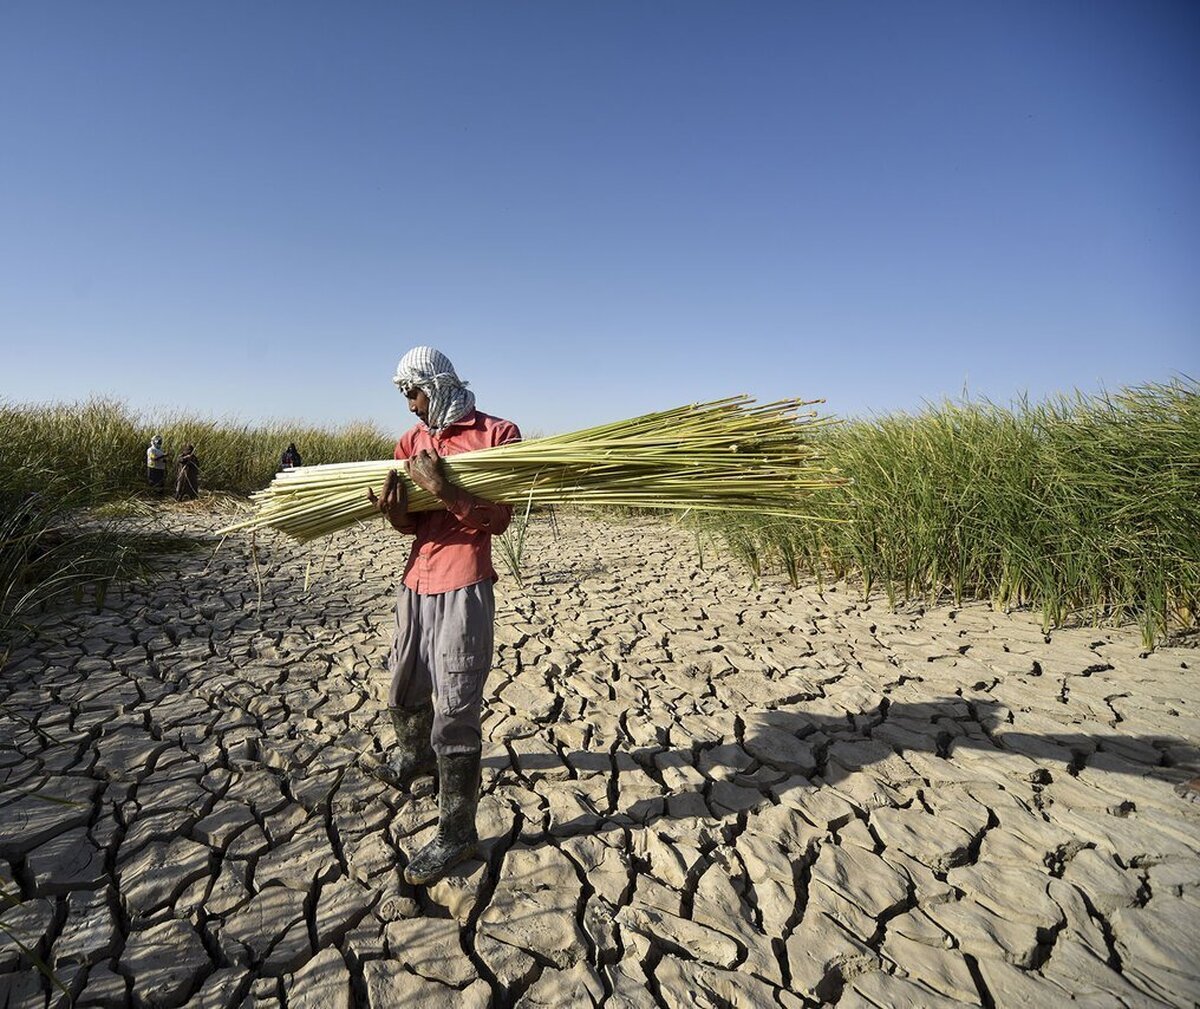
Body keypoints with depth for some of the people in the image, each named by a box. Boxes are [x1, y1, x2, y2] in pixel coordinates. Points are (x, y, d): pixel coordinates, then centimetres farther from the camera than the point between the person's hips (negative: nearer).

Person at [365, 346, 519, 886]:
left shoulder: (497, 434, -7)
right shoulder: (412, 441, 12)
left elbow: (498, 519, -12)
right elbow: (414, 524, 11)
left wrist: (441, 488, -23)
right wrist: (395, 510, -12)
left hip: (463, 587, -7)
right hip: (417, 579, 7)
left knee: (453, 711, -3)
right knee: (404, 691, 23)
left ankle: (456, 833, 13)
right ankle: (412, 758, 53)